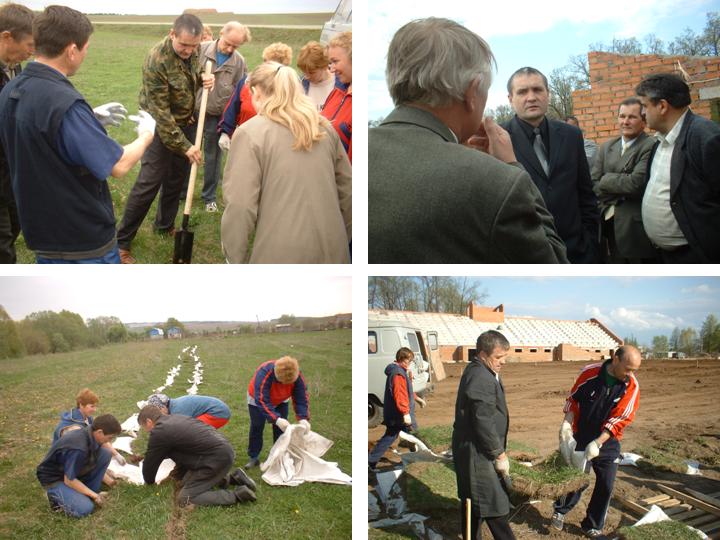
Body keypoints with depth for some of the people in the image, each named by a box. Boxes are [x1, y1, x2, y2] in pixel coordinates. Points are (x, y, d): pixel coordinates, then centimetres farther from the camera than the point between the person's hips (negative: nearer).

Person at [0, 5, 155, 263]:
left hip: (41, 231, 8)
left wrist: (89, 119, 13)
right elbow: (118, 166, -23)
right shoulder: (63, 102, -28)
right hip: (84, 238, -8)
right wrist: (146, 135, -4)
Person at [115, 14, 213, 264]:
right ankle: (121, 243, 2)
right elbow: (160, 112, -25)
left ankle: (165, 225, 35)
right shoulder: (156, 61, -26)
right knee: (148, 184, -7)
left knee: (176, 180, 15)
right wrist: (184, 146, -24)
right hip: (161, 127, -6)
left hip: (186, 123, 7)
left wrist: (203, 79, -9)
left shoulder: (193, 52, -6)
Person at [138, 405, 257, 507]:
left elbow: (150, 462, 5)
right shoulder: (175, 418, 17)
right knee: (186, 480, 22)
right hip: (224, 450, 9)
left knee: (184, 499, -4)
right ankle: (233, 478, 15)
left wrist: (149, 482, 24)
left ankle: (237, 495, -8)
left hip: (217, 458, -9)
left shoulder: (159, 433, -8)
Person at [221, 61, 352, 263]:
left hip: (282, 253, -5)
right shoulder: (324, 127, 9)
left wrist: (235, 259, -3)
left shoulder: (249, 133, -8)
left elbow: (240, 207, -13)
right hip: (333, 249, 5)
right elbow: (347, 190, 14)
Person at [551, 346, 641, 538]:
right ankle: (560, 511, 33)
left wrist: (597, 443, -24)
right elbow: (573, 399, -2)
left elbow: (620, 419, -17)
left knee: (606, 486, 5)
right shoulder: (590, 373, -16)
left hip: (608, 443, 1)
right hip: (581, 438, -1)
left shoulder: (632, 386, -14)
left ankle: (592, 526, 24)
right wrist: (567, 422, -15)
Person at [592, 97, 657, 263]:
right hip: (607, 224, 6)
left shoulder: (651, 147, -10)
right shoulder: (606, 147, 12)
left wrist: (606, 179, -6)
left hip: (636, 229, -6)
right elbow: (593, 184, 5)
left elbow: (636, 183, -21)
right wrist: (622, 189, -11)